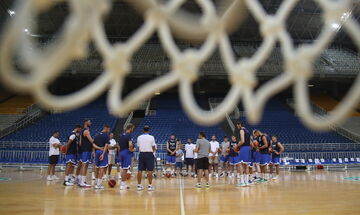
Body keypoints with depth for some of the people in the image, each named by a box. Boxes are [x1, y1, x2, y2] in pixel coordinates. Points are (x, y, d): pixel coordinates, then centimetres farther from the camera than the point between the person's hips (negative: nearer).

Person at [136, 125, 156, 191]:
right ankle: (150, 186, 2)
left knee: (140, 170, 6)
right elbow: (153, 147, -2)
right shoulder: (151, 137, -4)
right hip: (149, 154, -3)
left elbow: (138, 147, 6)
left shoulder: (139, 137, 4)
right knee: (150, 170, 1)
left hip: (141, 154, 3)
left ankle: (139, 185, 10)